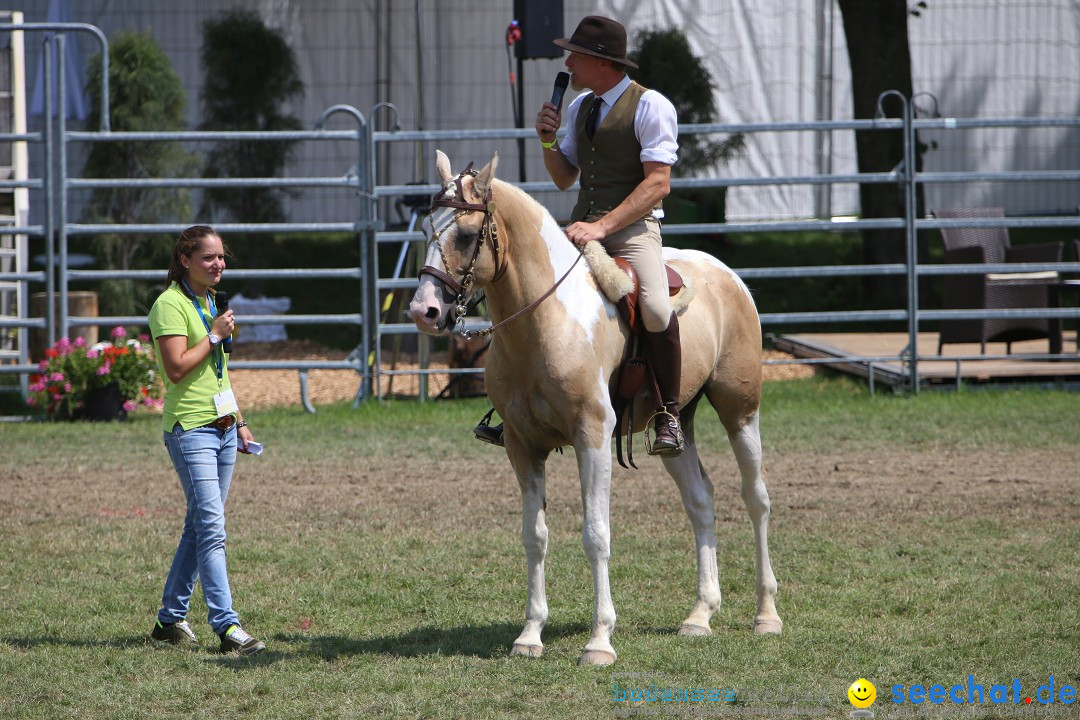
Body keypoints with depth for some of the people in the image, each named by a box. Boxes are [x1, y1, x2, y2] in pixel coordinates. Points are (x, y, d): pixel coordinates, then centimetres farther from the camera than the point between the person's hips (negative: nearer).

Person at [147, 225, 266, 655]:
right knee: (211, 527, -13)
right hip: (190, 428, -9)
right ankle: (226, 625, -16)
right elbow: (177, 368, -19)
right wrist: (215, 335, -13)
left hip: (222, 426, 9)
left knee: (201, 527, 9)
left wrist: (238, 422, 23)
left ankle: (171, 618, 17)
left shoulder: (209, 301, 17)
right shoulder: (171, 304, -10)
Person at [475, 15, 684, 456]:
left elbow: (657, 184, -16)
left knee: (655, 309, -32)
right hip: (584, 228, 7)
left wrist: (602, 226, -25)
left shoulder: (651, 107, -8)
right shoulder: (580, 107, 15)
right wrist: (548, 142, 2)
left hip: (632, 229, -7)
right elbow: (563, 178, 23)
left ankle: (669, 416, -16)